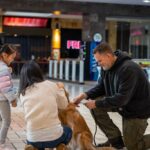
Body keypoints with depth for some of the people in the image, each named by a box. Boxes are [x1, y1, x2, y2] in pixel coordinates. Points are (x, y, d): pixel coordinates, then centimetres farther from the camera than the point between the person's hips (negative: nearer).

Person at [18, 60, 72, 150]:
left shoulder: (23, 93, 4)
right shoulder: (51, 85, -3)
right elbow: (63, 105, 8)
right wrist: (60, 89, 23)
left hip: (33, 139, 3)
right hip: (54, 136, -3)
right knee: (68, 131, 32)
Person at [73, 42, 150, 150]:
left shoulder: (128, 69, -32)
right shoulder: (106, 67, -6)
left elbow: (122, 98, -34)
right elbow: (101, 87, 4)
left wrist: (97, 103, -30)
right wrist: (85, 95, -14)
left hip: (138, 108, -8)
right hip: (121, 102, 8)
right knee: (96, 107, -12)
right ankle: (115, 139, 3)